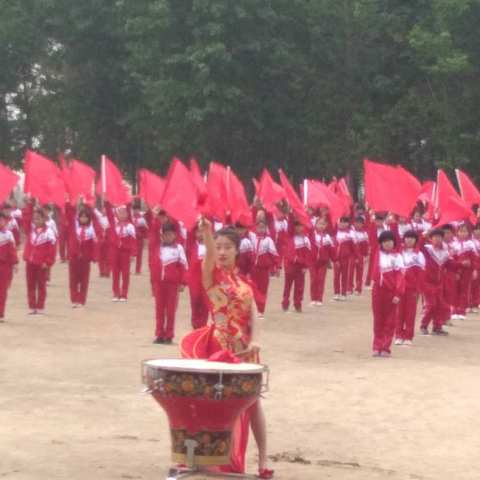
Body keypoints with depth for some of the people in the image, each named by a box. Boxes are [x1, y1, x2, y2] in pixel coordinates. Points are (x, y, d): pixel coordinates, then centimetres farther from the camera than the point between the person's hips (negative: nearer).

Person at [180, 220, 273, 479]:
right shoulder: (212, 273, -5)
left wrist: (253, 341, -12)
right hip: (221, 346, -4)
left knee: (252, 400, 7)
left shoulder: (244, 279, 9)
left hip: (244, 346, 4)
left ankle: (263, 458, 13)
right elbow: (209, 256, -27)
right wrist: (206, 233, -48)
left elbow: (252, 312, 5)